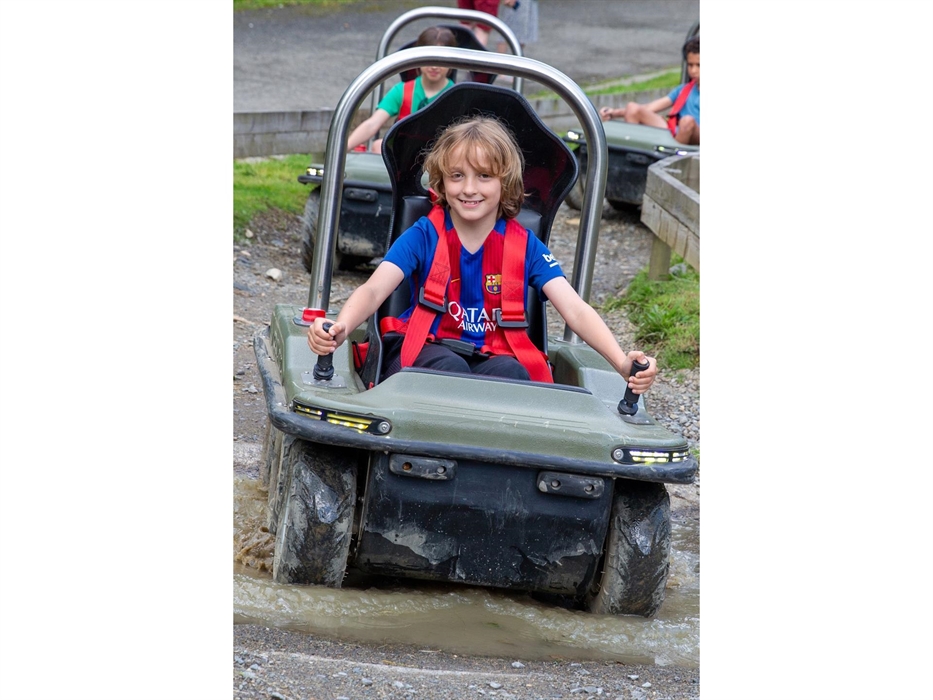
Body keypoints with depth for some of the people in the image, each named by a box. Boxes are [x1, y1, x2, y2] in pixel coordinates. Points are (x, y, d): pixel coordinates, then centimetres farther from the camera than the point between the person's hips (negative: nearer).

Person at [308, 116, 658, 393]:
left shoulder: (524, 245, 4)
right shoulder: (424, 236, 0)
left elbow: (575, 310, -6)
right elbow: (373, 290, -14)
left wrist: (622, 363, -24)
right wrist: (339, 328, -39)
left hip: (493, 357, 1)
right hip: (426, 351, -1)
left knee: (511, 373, -33)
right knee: (449, 368, -35)